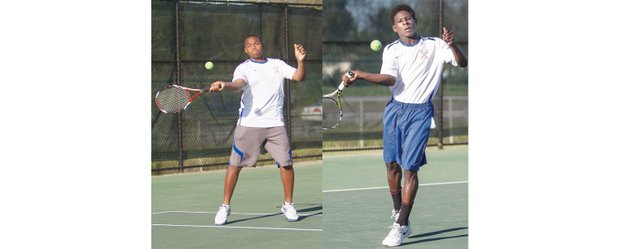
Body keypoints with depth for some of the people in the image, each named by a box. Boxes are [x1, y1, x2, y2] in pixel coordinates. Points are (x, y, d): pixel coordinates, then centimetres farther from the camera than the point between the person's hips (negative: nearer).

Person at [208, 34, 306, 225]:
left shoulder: (277, 64, 12)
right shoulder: (243, 68, 2)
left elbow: (299, 77, 4)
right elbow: (238, 85, -18)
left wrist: (300, 61, -15)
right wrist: (224, 85, -40)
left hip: (275, 124, 2)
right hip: (249, 123, -2)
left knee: (286, 162, -4)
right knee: (235, 164, -2)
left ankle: (288, 205, 12)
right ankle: (225, 206, 7)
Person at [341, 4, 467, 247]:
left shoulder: (434, 45, 3)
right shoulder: (391, 50, 5)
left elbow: (462, 63, -2)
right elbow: (390, 78, -10)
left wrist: (452, 45, -22)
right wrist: (360, 75, -26)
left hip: (420, 113, -3)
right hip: (395, 109, 3)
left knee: (409, 168, -8)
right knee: (392, 164, 8)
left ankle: (401, 225, -5)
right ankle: (398, 211, 29)